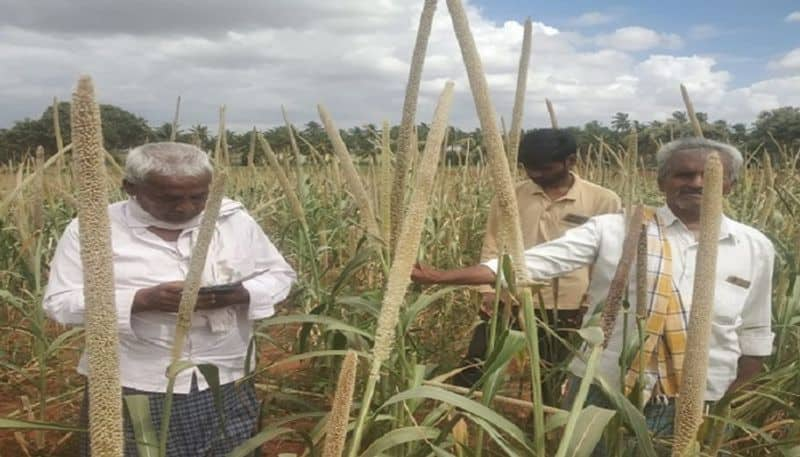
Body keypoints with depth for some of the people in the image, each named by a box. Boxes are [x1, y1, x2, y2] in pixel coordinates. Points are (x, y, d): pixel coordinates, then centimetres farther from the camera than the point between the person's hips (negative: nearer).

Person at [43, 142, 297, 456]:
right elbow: (60, 303, -8)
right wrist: (143, 300, -22)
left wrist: (239, 294, -16)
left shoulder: (234, 219, 0)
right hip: (134, 387, -2)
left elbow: (280, 276, 6)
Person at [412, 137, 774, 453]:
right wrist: (442, 277, -22)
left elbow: (754, 335, 15)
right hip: (602, 392, -2)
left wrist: (726, 399, 10)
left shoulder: (755, 247, 5)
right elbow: (531, 261, -14)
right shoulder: (613, 229, -6)